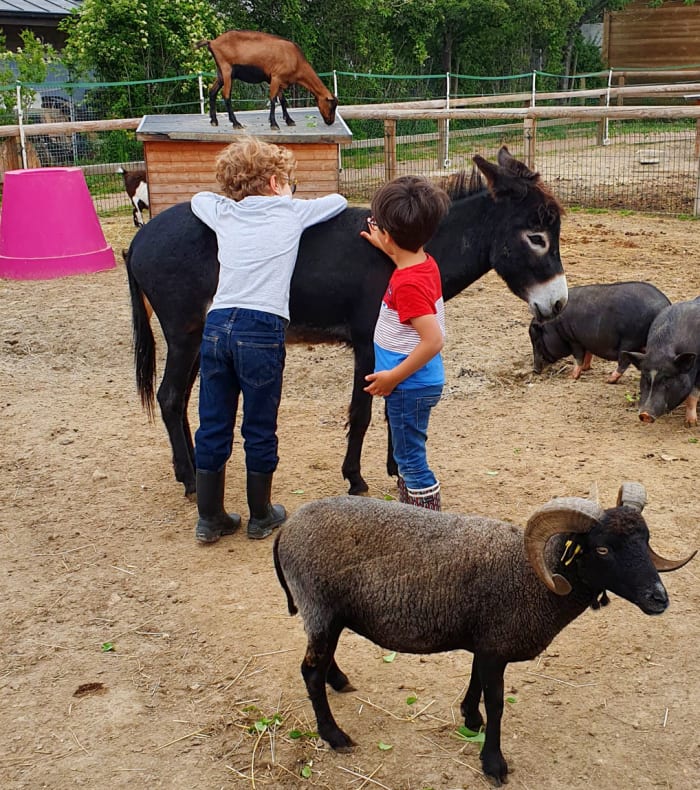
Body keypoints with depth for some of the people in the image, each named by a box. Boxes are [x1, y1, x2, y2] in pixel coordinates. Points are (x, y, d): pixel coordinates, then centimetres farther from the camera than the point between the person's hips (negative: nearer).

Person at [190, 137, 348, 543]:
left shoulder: (223, 214, 15)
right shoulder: (292, 213, 7)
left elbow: (198, 198, 39)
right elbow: (339, 201, 25)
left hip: (217, 326, 4)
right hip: (262, 331, -4)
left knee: (213, 427, 12)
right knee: (260, 430, 10)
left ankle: (210, 519, 22)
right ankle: (261, 516, 24)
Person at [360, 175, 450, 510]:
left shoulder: (408, 284, -27)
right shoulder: (426, 263, 0)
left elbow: (433, 340, -31)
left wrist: (393, 377, -23)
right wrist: (386, 247, 24)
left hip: (408, 387, -10)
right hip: (413, 384, 10)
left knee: (411, 459, 3)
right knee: (407, 455, 23)